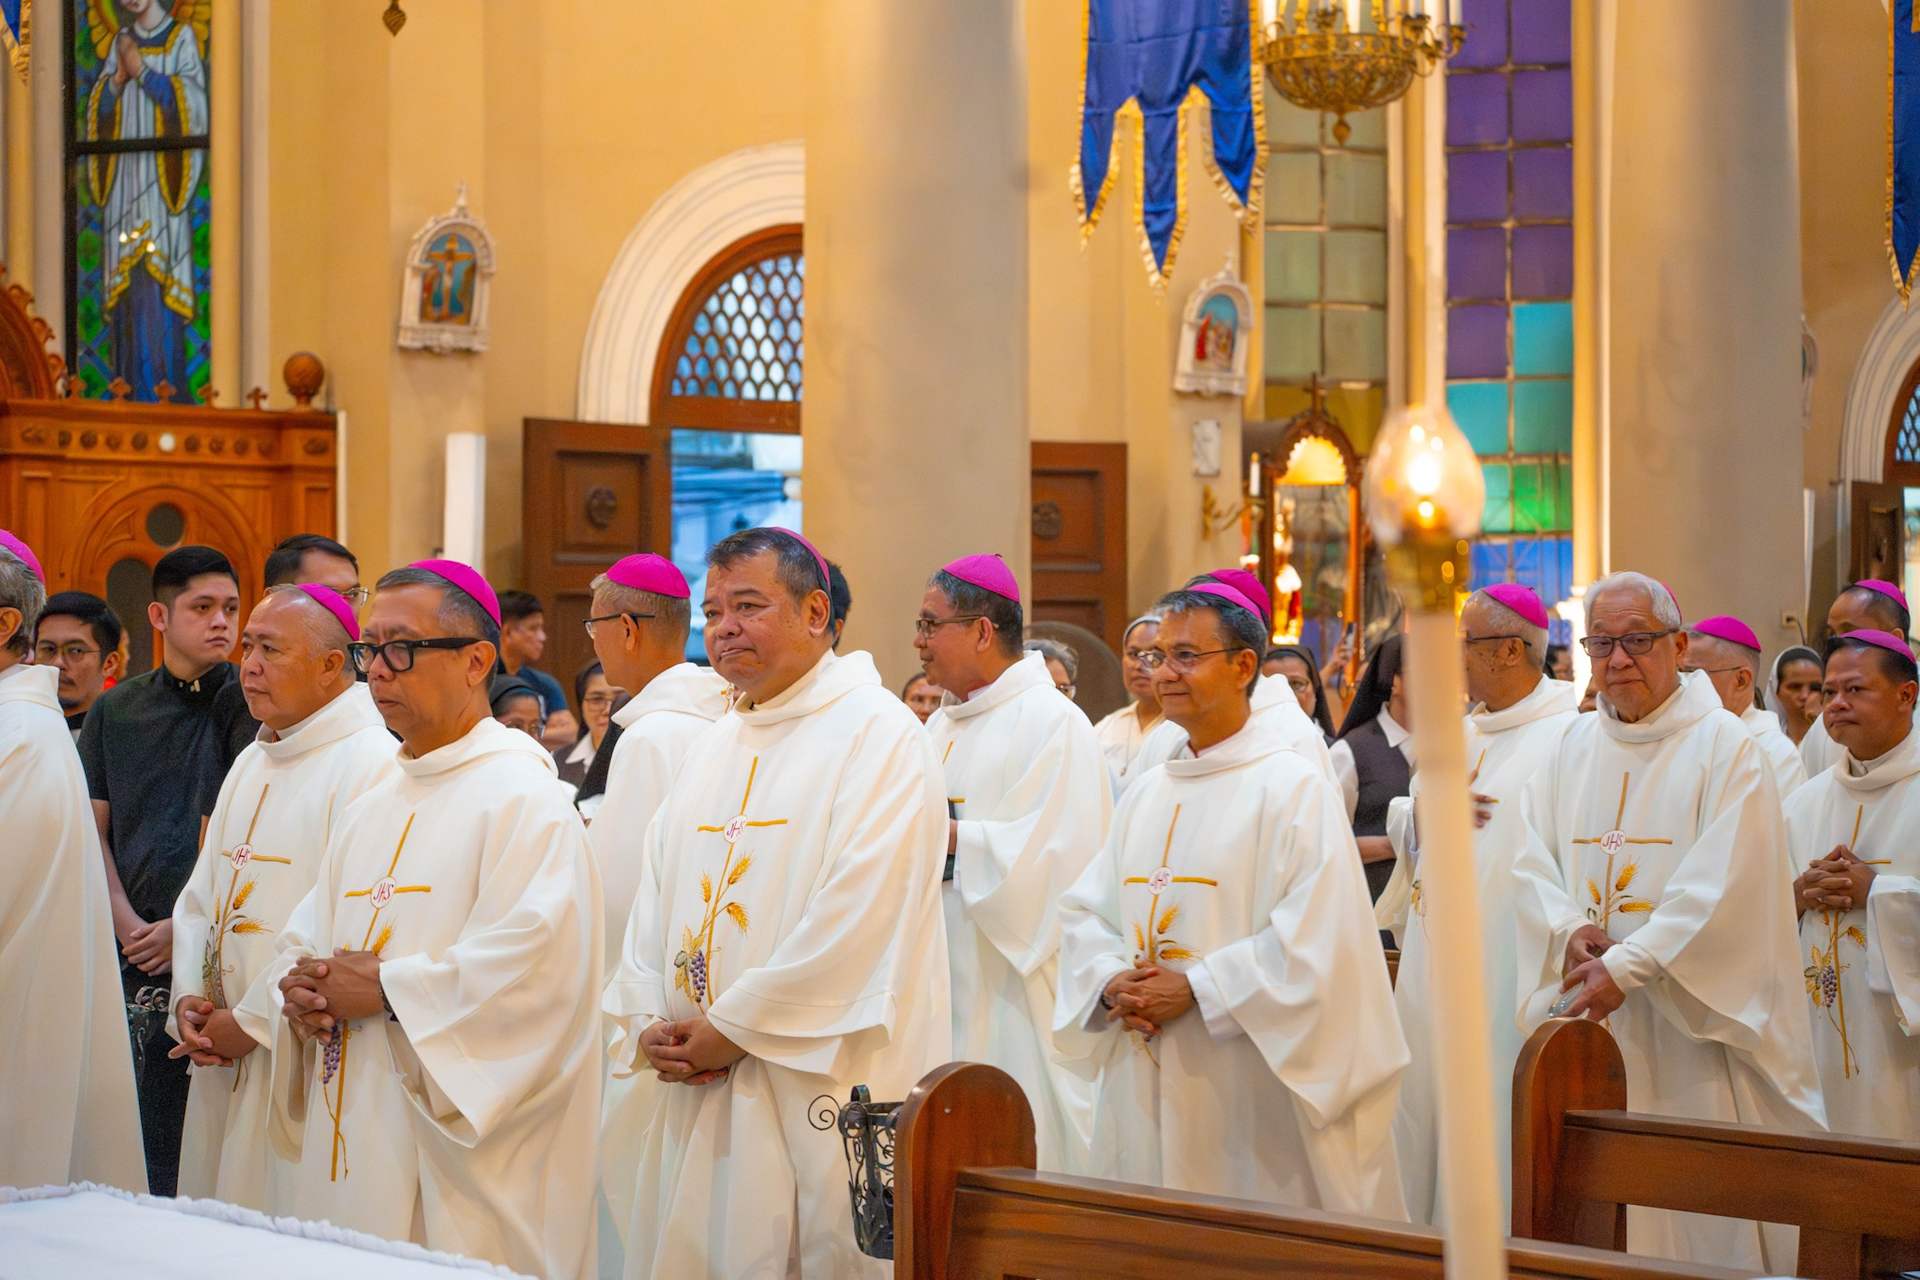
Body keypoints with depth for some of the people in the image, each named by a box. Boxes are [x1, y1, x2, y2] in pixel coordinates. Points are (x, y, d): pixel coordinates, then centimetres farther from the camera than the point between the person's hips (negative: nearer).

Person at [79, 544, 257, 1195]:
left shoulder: (248, 702, 2)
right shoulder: (116, 710, 13)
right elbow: (93, 829, 12)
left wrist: (187, 926, -10)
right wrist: (127, 923, -2)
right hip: (135, 949, 3)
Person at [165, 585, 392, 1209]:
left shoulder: (371, 765, -13)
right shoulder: (252, 763, 16)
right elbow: (201, 896, 19)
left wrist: (255, 1023, -15)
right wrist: (189, 997, 2)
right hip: (223, 1062, 8)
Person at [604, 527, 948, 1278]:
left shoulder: (878, 733, -8)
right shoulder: (715, 748, 18)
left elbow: (856, 914, -17)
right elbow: (656, 897, 17)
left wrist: (735, 1027, -15)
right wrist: (647, 1024, 0)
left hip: (823, 1088, -7)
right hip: (699, 1090, 7)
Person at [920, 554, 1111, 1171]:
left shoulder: (1053, 722, -9)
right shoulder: (942, 726, 17)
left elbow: (1054, 850, -18)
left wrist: (951, 836, -16)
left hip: (1016, 985, -8)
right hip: (945, 976, 8)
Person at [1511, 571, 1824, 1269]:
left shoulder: (1724, 746, -5)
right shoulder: (1572, 748, 13)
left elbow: (1722, 885, -14)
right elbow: (1532, 860, 7)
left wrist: (1626, 966, -21)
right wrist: (1569, 930, -13)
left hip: (1689, 1021, -5)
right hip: (1586, 1012, 5)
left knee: (1697, 1210, -4)